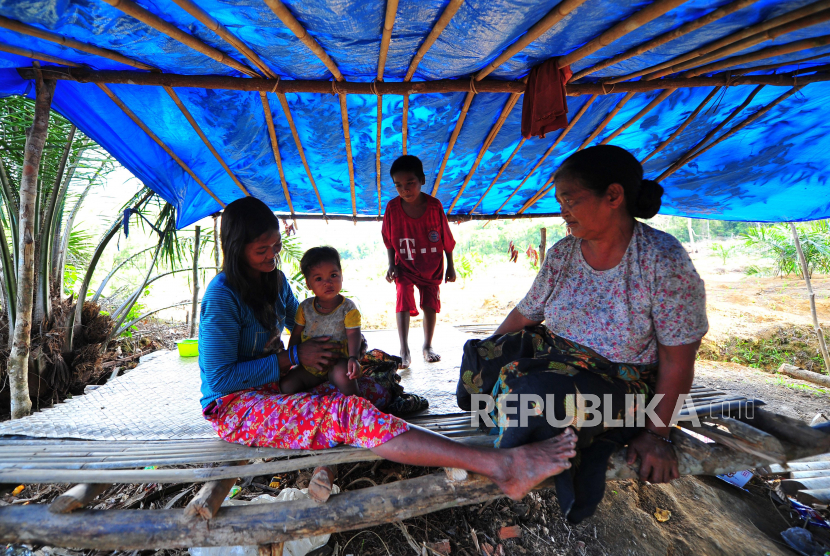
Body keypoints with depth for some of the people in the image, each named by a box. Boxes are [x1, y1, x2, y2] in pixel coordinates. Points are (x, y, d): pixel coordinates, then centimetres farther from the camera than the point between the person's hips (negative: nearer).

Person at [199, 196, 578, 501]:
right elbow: (220, 378, -19)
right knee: (348, 413, -32)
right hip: (234, 407, -9)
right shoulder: (221, 295, -16)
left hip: (274, 387, 9)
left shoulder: (275, 280, 8)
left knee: (372, 393, -8)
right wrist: (293, 358, -16)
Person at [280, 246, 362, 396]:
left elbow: (353, 334, -18)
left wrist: (353, 358, -33)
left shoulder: (348, 308, -10)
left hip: (338, 361, -4)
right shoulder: (305, 308, 0)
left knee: (344, 376, -34)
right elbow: (296, 334, 10)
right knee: (286, 385, -9)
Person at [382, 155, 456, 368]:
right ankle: (404, 351, -8)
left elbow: (446, 238, -6)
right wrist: (391, 264, -6)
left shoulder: (434, 206, -17)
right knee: (403, 303, -13)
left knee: (430, 305, 7)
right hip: (404, 267, 0)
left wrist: (450, 266, -1)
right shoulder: (392, 207, -15)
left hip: (432, 267, 1)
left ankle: (428, 347, 23)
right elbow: (389, 240, -1)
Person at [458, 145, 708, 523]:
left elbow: (677, 360, -13)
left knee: (541, 392, -33)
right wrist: (485, 357, 6)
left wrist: (656, 433, -12)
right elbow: (524, 315, 7)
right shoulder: (562, 254, -2)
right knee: (480, 356, -11)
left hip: (622, 383, -5)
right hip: (557, 360, 6)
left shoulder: (664, 261, -17)